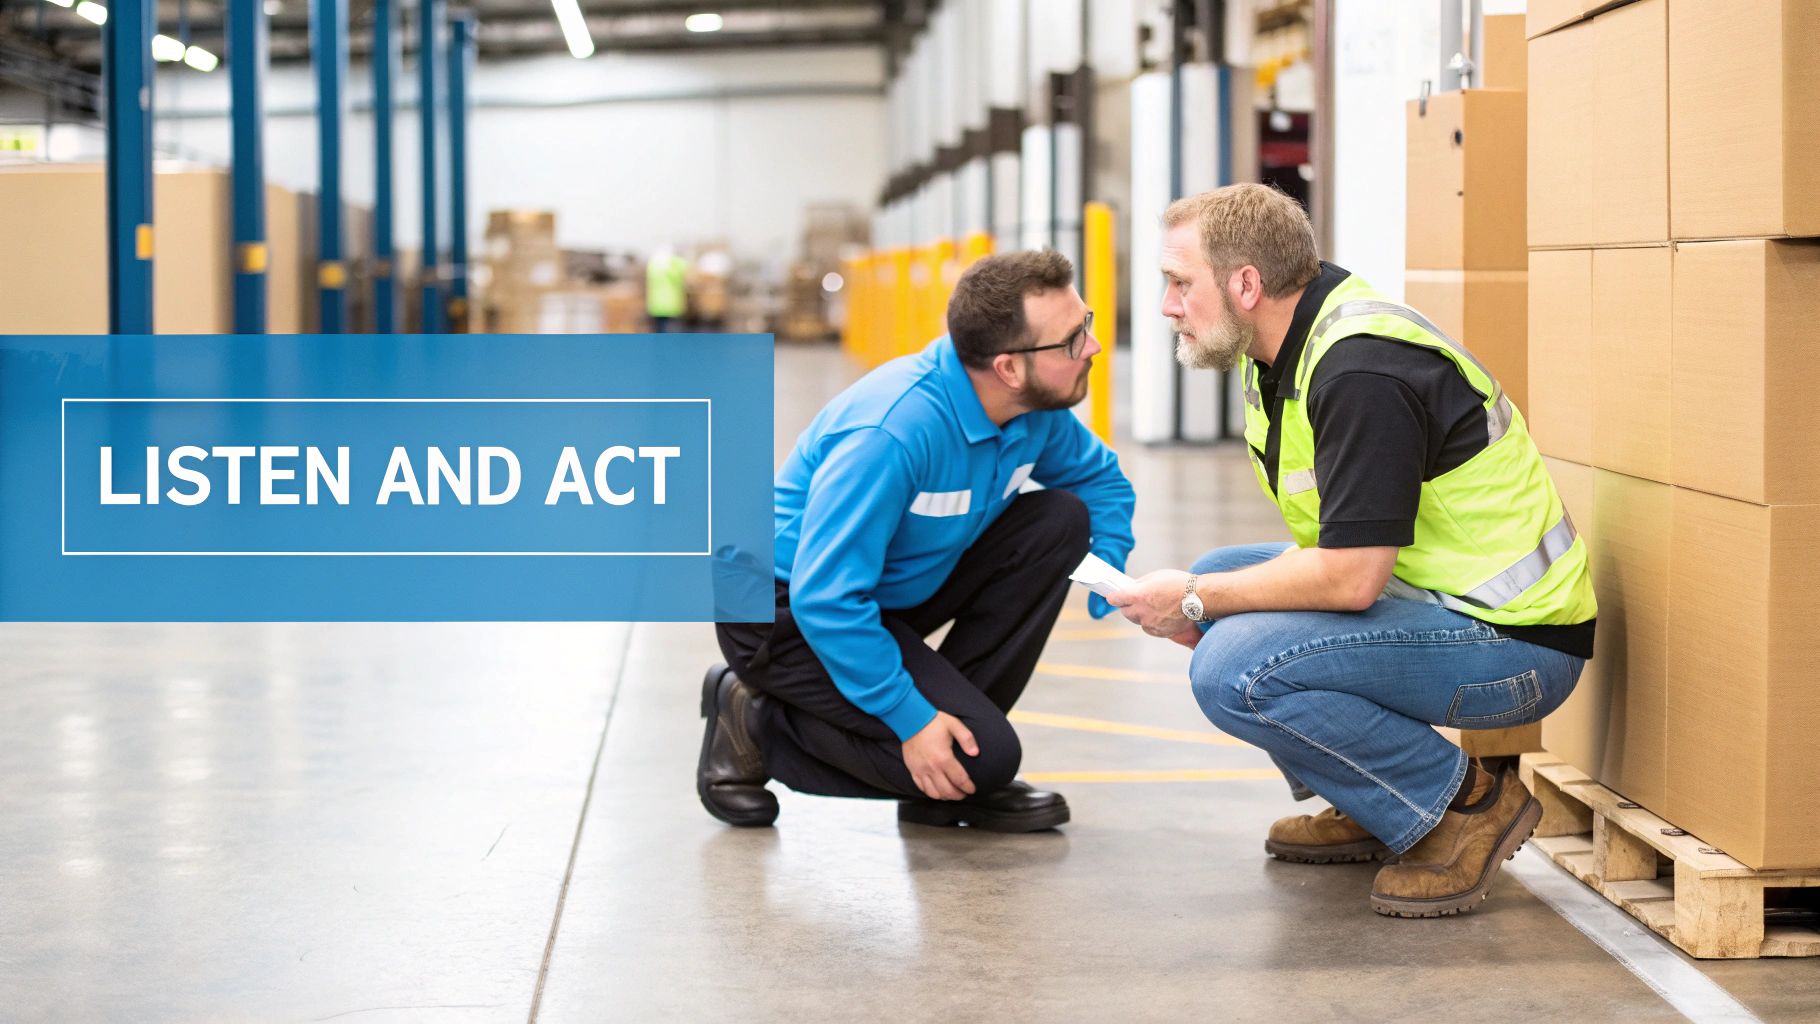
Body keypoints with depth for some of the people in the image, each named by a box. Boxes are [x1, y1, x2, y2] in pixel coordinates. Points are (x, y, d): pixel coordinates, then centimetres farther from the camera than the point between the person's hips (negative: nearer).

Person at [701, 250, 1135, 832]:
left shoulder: (1036, 409, -8)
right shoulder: (894, 433, -33)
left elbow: (1101, 478, 13)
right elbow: (824, 598, -33)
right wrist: (912, 721, -29)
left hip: (893, 593, 9)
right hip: (787, 613, -9)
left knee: (1062, 520, -8)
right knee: (983, 757, -21)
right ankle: (756, 724, -1)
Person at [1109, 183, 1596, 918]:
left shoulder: (1361, 373, -24)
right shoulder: (1295, 341, 8)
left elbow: (1350, 577, -27)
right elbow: (1337, 539, 16)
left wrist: (1196, 602, -14)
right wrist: (1201, 601, 1)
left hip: (1515, 642, -10)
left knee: (1234, 672, -24)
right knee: (1217, 577, 15)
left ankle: (1466, 803, -7)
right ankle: (1373, 808, 18)